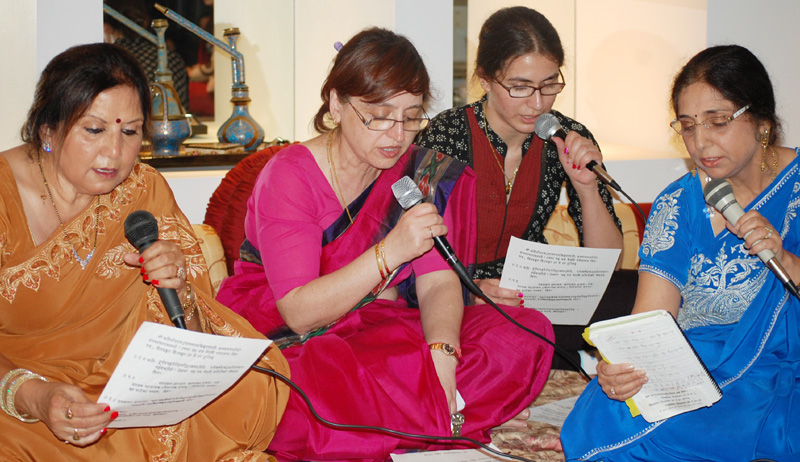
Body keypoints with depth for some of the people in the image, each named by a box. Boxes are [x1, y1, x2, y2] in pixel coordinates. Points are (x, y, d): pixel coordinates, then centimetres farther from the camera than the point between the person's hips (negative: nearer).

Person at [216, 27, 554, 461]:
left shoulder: (423, 173, 2)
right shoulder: (287, 176, -13)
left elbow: (439, 283, -7)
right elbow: (298, 313, -20)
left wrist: (441, 355, -29)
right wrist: (390, 252, -31)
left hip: (381, 336, 5)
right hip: (285, 345, -4)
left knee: (528, 333, -15)